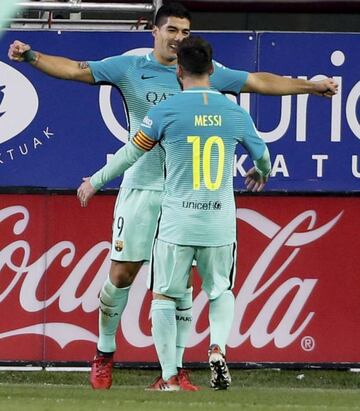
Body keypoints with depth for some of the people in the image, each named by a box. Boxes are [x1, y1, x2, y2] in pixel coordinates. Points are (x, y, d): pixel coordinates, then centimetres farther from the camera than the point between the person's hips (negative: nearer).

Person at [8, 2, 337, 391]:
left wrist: (311, 86, 10)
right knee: (122, 274, 0)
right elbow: (75, 69, -3)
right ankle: (104, 355, 18)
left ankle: (175, 370, 8)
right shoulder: (129, 68, 2)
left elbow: (259, 81, 12)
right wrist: (32, 57, -17)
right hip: (141, 187, -2)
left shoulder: (206, 74, 8)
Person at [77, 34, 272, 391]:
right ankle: (218, 347, -8)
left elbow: (130, 154, 3)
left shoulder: (165, 111, -6)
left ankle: (169, 378, 3)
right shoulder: (235, 113, 2)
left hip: (176, 224, -2)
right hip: (220, 225, 2)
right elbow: (262, 157, 18)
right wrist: (261, 174, 43)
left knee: (164, 296, 8)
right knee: (221, 291, 19)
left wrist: (95, 182, 19)